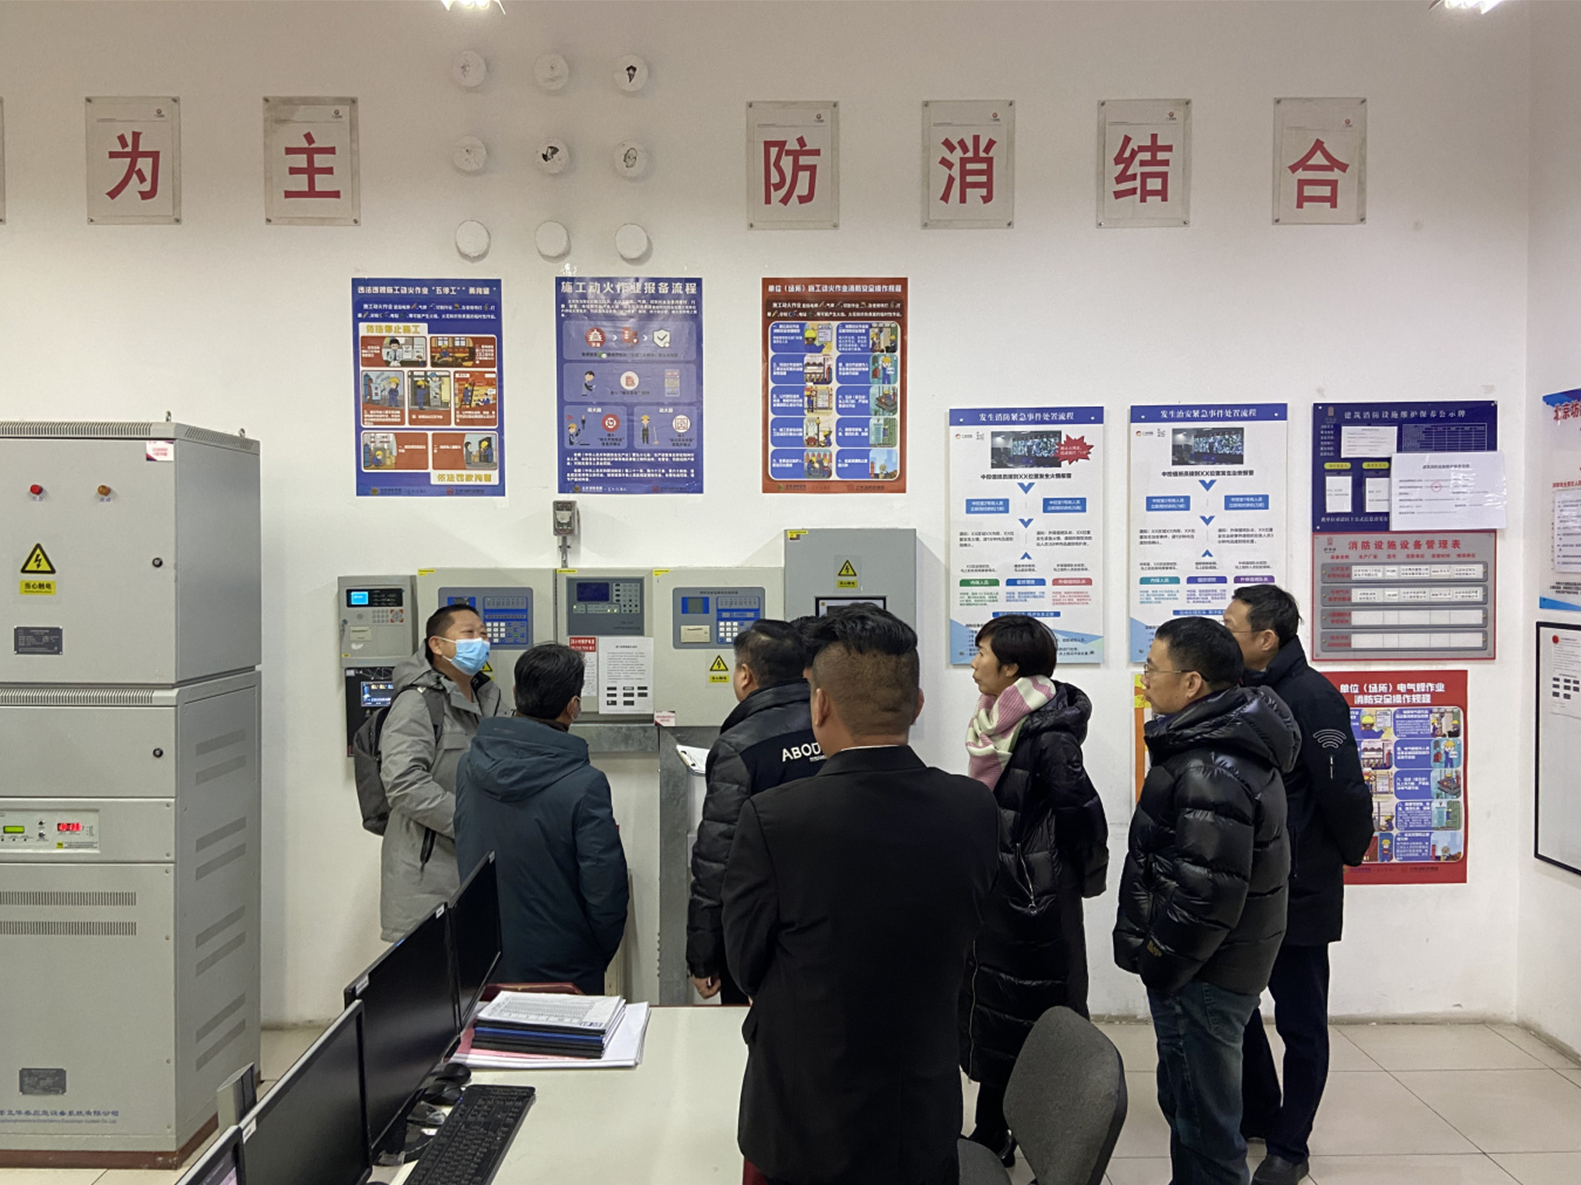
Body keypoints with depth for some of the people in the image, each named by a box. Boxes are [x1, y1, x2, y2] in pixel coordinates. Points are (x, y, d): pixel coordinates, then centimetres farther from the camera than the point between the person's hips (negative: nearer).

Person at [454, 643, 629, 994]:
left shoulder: (470, 764, -5)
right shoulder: (585, 785, -22)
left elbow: (464, 858, 7)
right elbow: (605, 890, -17)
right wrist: (600, 955, 1)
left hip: (481, 963, 5)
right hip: (559, 971, -5)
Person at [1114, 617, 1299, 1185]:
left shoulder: (1211, 773, -26)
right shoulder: (1233, 743, 8)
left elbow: (1208, 893, -29)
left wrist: (1156, 963, -16)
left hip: (1202, 978, -10)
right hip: (1225, 966, 10)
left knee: (1203, 1121, 4)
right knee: (1186, 1102, 25)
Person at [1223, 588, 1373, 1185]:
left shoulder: (1312, 697, -19)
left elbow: (1344, 789, -19)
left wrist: (1349, 853, -5)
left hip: (1296, 890, -7)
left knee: (1300, 1022, 9)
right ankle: (1257, 1116, 38)